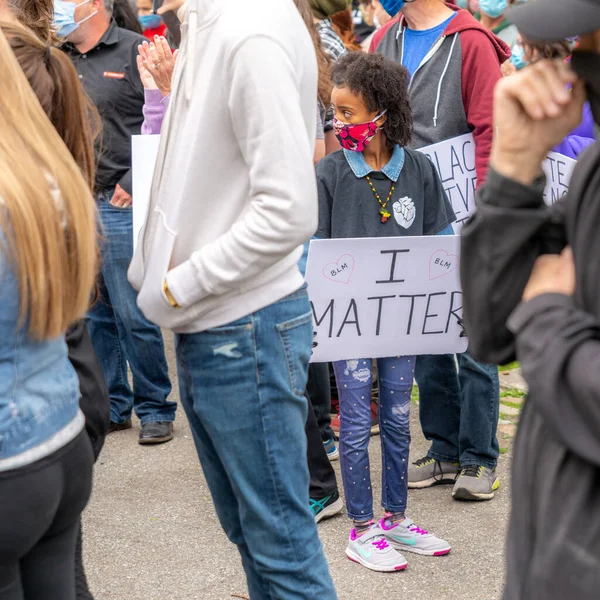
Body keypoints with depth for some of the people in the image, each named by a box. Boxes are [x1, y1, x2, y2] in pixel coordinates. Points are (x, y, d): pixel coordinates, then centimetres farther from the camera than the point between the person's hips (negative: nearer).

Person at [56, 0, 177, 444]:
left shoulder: (134, 51, -5)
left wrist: (135, 183, -13)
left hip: (118, 205, -6)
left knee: (133, 315, -4)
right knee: (94, 315, 12)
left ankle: (155, 409, 10)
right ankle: (112, 405, 24)